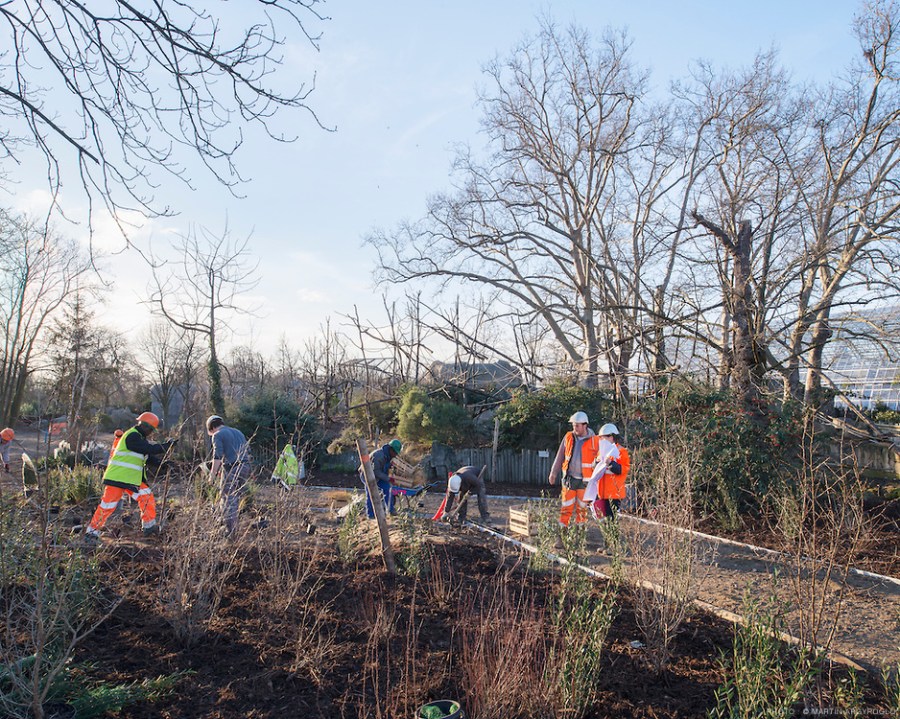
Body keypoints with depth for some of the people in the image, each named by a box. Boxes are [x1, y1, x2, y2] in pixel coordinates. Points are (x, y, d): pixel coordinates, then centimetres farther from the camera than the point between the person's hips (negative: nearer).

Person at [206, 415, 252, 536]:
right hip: (245, 467, 7)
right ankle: (234, 525, 18)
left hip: (231, 469, -7)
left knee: (227, 499, -1)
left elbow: (217, 457, -12)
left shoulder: (217, 435, -1)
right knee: (237, 498, 15)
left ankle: (230, 529, -4)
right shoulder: (238, 432, 21)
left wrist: (212, 476, -12)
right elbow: (248, 452, 20)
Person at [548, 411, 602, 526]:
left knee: (582, 507, 8)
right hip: (569, 478, 2)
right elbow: (560, 456, 10)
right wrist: (553, 473, 10)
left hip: (584, 480, -2)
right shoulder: (568, 437, 2)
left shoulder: (594, 441, -7)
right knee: (566, 506, 3)